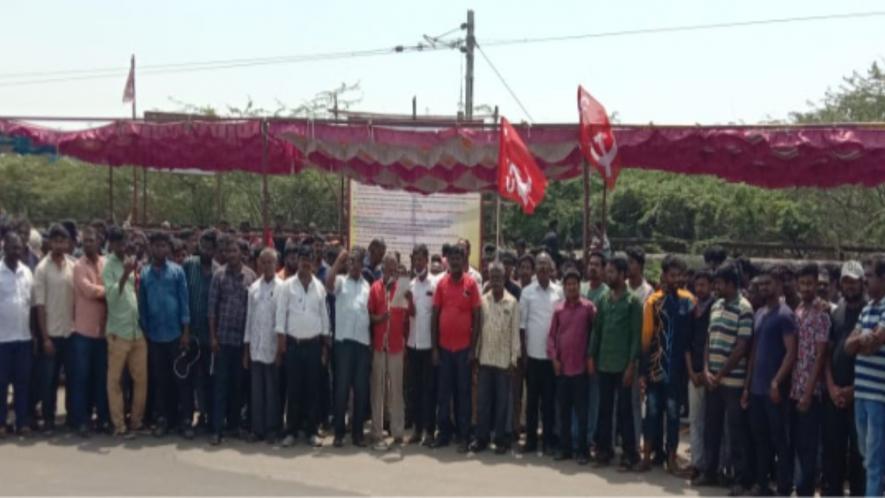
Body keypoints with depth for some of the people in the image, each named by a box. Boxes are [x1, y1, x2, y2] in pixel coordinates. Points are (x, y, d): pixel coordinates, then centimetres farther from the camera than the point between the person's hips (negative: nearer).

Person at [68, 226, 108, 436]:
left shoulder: (106, 264, 9)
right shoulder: (79, 266, -6)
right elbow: (90, 291, -17)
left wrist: (99, 291, -11)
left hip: (103, 329, 4)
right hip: (83, 330, -4)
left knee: (102, 376, 10)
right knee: (81, 377, 1)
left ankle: (103, 417, 18)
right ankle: (82, 420, 7)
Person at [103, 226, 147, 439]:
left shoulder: (131, 262, 11)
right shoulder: (108, 265, -6)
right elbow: (111, 296, -19)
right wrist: (125, 275, -26)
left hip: (138, 330, 6)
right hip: (118, 332, -6)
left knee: (141, 378, 9)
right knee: (115, 380, 3)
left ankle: (137, 420, 20)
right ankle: (119, 425, 10)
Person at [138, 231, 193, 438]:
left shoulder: (177, 271, 0)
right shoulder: (143, 273, 4)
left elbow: (184, 301, -2)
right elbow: (141, 304, 7)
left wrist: (186, 331, -6)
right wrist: (143, 331, 3)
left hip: (176, 333, -2)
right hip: (154, 335, 2)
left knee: (182, 378, 1)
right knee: (159, 379, 9)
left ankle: (185, 420, 8)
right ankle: (162, 419, 19)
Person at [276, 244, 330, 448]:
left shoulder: (319, 286, 6)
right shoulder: (288, 285, 0)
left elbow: (324, 315, 8)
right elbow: (281, 313, -1)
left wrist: (325, 343, 5)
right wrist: (281, 339, -7)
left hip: (314, 343, 2)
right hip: (293, 343, -2)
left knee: (313, 388, 4)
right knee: (293, 388, 2)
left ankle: (311, 431, 12)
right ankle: (291, 431, 10)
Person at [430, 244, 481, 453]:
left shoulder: (471, 283, -3)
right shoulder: (441, 283, 3)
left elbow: (476, 317, -2)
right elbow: (434, 315, 5)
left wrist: (473, 348, -6)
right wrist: (434, 347, 0)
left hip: (463, 347, -2)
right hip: (444, 346, 2)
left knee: (463, 391, 5)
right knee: (443, 391, 8)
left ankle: (464, 436, 12)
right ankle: (444, 432, 18)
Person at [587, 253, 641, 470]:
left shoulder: (632, 301, -6)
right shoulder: (603, 300, 10)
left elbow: (636, 335, -9)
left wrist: (631, 364, -13)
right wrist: (591, 356, 5)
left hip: (623, 365, -5)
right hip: (603, 364, 5)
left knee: (624, 409, 1)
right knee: (604, 408, 10)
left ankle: (629, 453, 8)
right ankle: (603, 448, 18)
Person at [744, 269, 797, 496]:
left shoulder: (785, 315, -9)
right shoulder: (759, 314, 13)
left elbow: (791, 352, -14)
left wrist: (777, 382, -20)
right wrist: (748, 385, 13)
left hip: (774, 388, -7)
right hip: (757, 387, 7)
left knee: (780, 439, 1)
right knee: (760, 437, 12)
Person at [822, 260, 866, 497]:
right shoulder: (834, 312, 10)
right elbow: (827, 352, 9)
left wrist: (853, 388, -10)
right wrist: (831, 386, -3)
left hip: (860, 394, -4)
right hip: (834, 393, 4)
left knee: (859, 451, 2)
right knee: (832, 448, 8)